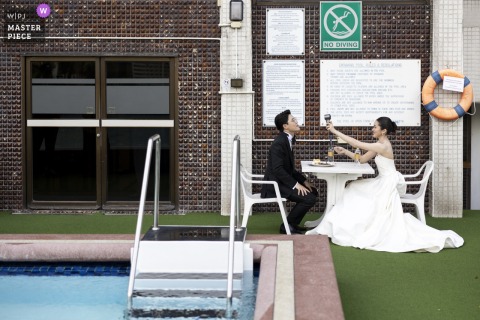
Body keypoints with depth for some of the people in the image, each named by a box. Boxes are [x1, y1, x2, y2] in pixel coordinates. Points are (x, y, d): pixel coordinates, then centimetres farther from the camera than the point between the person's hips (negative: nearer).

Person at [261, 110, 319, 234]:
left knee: (313, 192, 13)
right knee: (309, 198, -19)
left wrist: (303, 181, 5)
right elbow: (278, 169, -25)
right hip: (275, 185, -10)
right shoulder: (279, 143, -19)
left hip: (282, 181, 10)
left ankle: (293, 223, 17)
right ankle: (287, 225, -3)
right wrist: (295, 184, -23)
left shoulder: (288, 140, 11)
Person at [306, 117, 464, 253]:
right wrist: (344, 152, 5)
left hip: (388, 185, -10)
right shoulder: (379, 145, 8)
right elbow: (362, 159, 14)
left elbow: (356, 143, -25)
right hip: (383, 183, 10)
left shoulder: (382, 146, -22)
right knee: (355, 190, 12)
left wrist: (335, 131, -21)